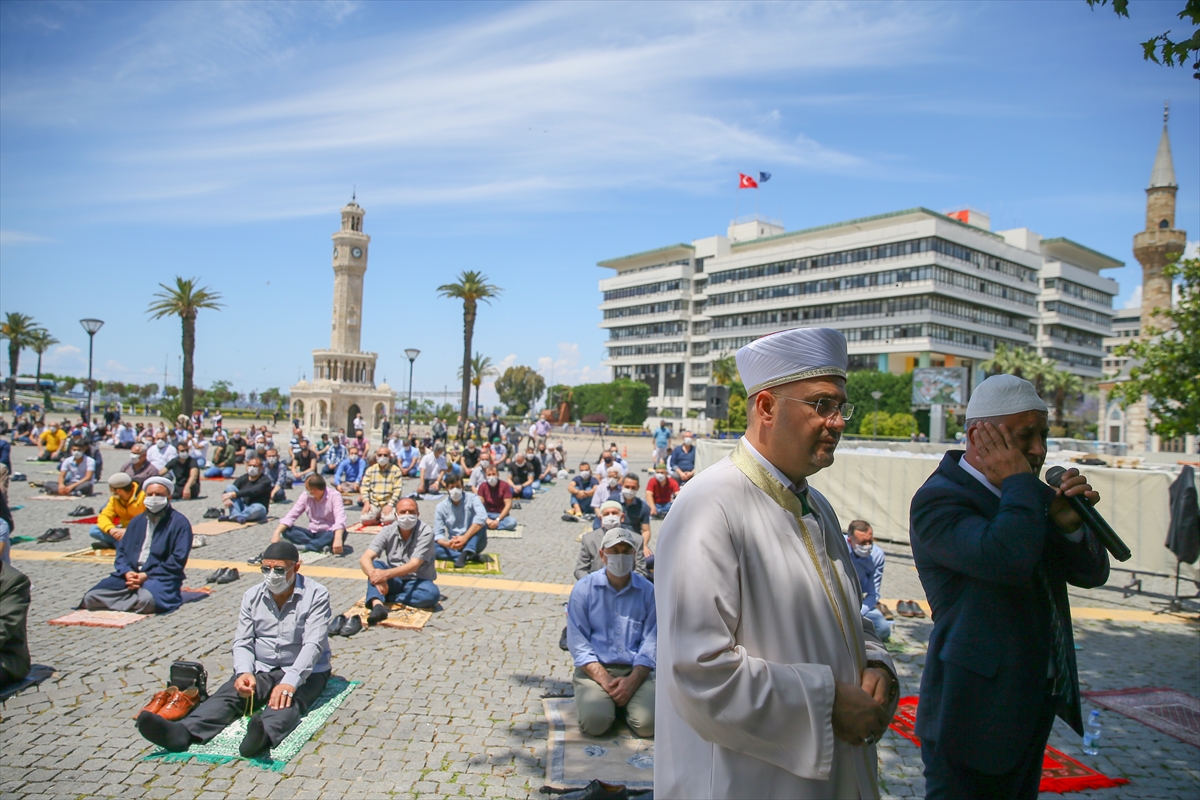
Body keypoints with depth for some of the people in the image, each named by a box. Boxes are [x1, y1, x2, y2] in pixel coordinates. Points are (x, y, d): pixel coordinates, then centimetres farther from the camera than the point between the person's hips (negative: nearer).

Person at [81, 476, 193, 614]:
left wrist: (147, 576, -16)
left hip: (160, 578, -5)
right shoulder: (137, 521, 18)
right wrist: (127, 572, -7)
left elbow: (178, 560, -10)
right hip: (131, 575, 5)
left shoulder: (179, 522, -3)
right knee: (91, 597, -16)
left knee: (146, 600, -37)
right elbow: (121, 550, 14)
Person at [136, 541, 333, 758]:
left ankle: (264, 734, -65)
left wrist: (290, 682, -35)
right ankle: (182, 731, -47)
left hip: (304, 672, -4)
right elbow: (242, 643, 2)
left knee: (286, 700, -35)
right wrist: (244, 672, -20)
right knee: (227, 694, -23)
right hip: (260, 669, 5)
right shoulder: (252, 596, 5)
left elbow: (313, 645, -20)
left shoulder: (316, 595, -11)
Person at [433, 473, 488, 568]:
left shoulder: (472, 499, -9)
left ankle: (464, 554, -42)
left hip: (474, 543, -2)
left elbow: (482, 517, -28)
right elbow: (438, 534, -8)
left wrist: (465, 538, -37)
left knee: (480, 522, -28)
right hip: (455, 546, 2)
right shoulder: (441, 507, -3)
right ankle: (469, 556, -28)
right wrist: (447, 544, -31)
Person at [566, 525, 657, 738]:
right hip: (595, 668, -1)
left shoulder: (647, 591, 3)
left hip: (636, 670, 1)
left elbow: (651, 641, 0)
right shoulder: (584, 588, 1)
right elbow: (577, 640, -4)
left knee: (647, 724, -20)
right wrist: (604, 680, -14)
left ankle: (625, 701, 12)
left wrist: (633, 679, -14)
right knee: (595, 722, -24)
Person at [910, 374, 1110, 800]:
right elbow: (1007, 558, -36)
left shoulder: (1029, 496, 9)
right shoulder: (939, 498, -19)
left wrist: (1070, 524, -12)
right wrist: (1019, 481, -22)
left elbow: (1092, 573, 8)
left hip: (1033, 706, 9)